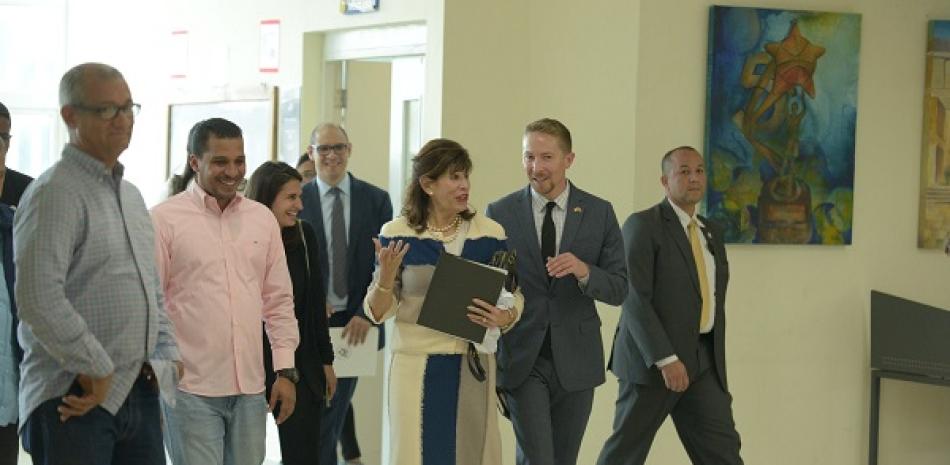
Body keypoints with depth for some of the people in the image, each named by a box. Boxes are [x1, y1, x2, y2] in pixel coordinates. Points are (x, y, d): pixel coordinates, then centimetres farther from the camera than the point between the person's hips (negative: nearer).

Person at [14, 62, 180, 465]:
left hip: (138, 392, 8)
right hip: (76, 400, -8)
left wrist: (166, 355, 11)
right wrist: (96, 370, -16)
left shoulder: (130, 195, 17)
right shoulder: (54, 193, -12)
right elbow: (38, 299, -22)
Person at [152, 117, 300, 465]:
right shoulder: (164, 219, -4)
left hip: (251, 388, 5)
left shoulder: (262, 219, 11)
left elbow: (279, 301, 15)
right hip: (191, 388, -4)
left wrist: (286, 371, 10)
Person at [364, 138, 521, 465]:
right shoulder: (397, 235, -3)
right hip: (417, 367, -2)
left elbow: (513, 296, 9)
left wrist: (504, 317, -13)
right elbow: (378, 312, -1)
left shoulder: (489, 234, 2)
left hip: (473, 367, 2)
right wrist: (386, 275, -21)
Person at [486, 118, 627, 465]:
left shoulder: (599, 213, 1)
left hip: (576, 359, 2)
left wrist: (584, 271, -20)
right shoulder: (499, 213, 0)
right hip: (522, 359, -2)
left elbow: (619, 289, 0)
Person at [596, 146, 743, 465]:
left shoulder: (712, 233, 15)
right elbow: (634, 299, -16)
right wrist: (666, 360, -22)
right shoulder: (642, 225, -7)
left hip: (703, 362, 6)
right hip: (653, 360, -6)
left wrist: (715, 361, 17)